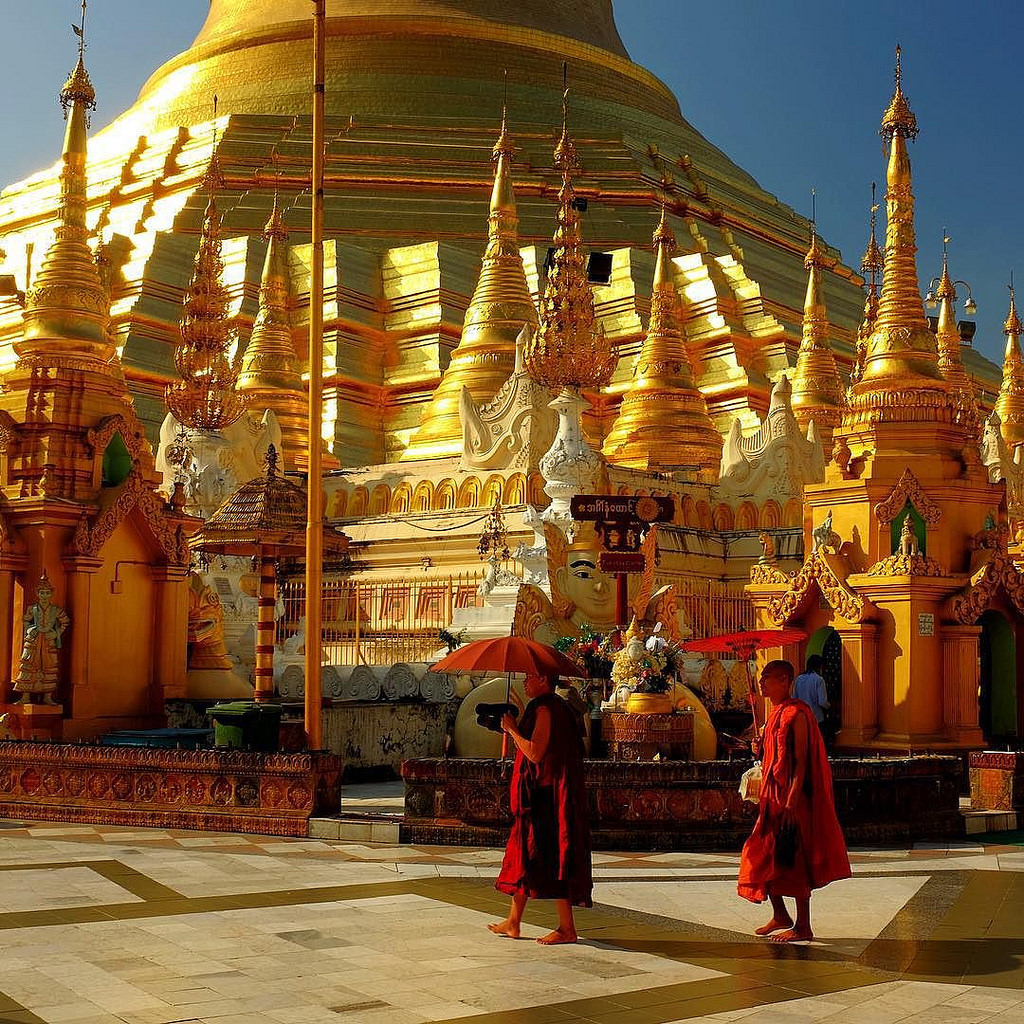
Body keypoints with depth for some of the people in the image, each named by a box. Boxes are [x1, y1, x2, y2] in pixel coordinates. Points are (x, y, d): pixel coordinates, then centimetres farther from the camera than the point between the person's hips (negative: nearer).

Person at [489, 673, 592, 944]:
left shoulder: (544, 709, -15)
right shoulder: (558, 707, 17)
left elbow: (535, 753, -22)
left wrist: (512, 730, -12)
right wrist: (516, 730, 16)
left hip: (546, 796, -11)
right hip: (545, 792, 11)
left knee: (550, 858, -6)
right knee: (524, 854, 14)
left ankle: (567, 928, -1)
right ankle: (513, 922, 21)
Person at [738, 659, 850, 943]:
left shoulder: (796, 714, -14)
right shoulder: (775, 714, 14)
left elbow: (801, 762, -19)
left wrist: (791, 802, -24)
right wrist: (761, 750, 4)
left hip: (792, 800, -9)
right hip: (772, 797, 9)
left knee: (793, 861, -3)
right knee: (762, 858, 12)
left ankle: (803, 927, 6)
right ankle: (781, 916, 25)